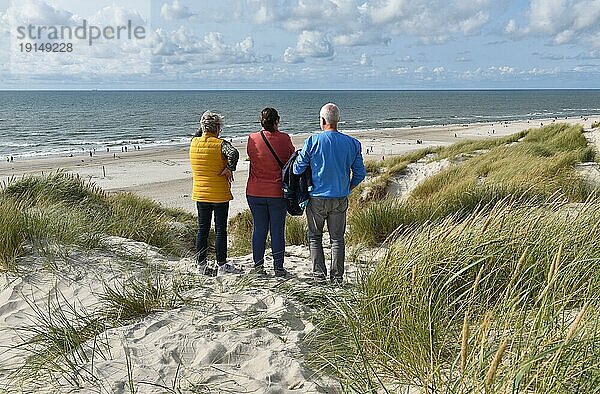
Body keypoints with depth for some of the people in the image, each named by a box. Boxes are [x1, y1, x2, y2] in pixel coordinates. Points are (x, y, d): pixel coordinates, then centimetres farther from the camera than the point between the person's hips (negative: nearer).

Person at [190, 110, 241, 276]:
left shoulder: (193, 143, 2)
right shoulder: (220, 144, -13)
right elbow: (234, 153, -32)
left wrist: (204, 125, 17)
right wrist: (230, 169, -19)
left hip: (199, 193, 5)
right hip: (220, 194, -5)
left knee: (202, 229, 13)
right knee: (220, 230, 3)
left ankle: (200, 264, 18)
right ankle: (222, 265, 7)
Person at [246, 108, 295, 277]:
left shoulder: (252, 139, -3)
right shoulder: (284, 139, -8)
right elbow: (292, 158, 2)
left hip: (255, 192, 2)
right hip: (278, 193, -2)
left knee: (259, 228, 11)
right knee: (277, 230, 5)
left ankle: (258, 266, 16)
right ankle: (279, 268, 11)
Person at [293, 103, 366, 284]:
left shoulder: (313, 141, -10)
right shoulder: (352, 143, -2)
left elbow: (298, 169, -7)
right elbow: (360, 173, 3)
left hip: (317, 197, -2)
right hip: (340, 198, 2)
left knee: (315, 237, 13)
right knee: (337, 238, 12)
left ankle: (319, 274, 9)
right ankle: (337, 276, 12)